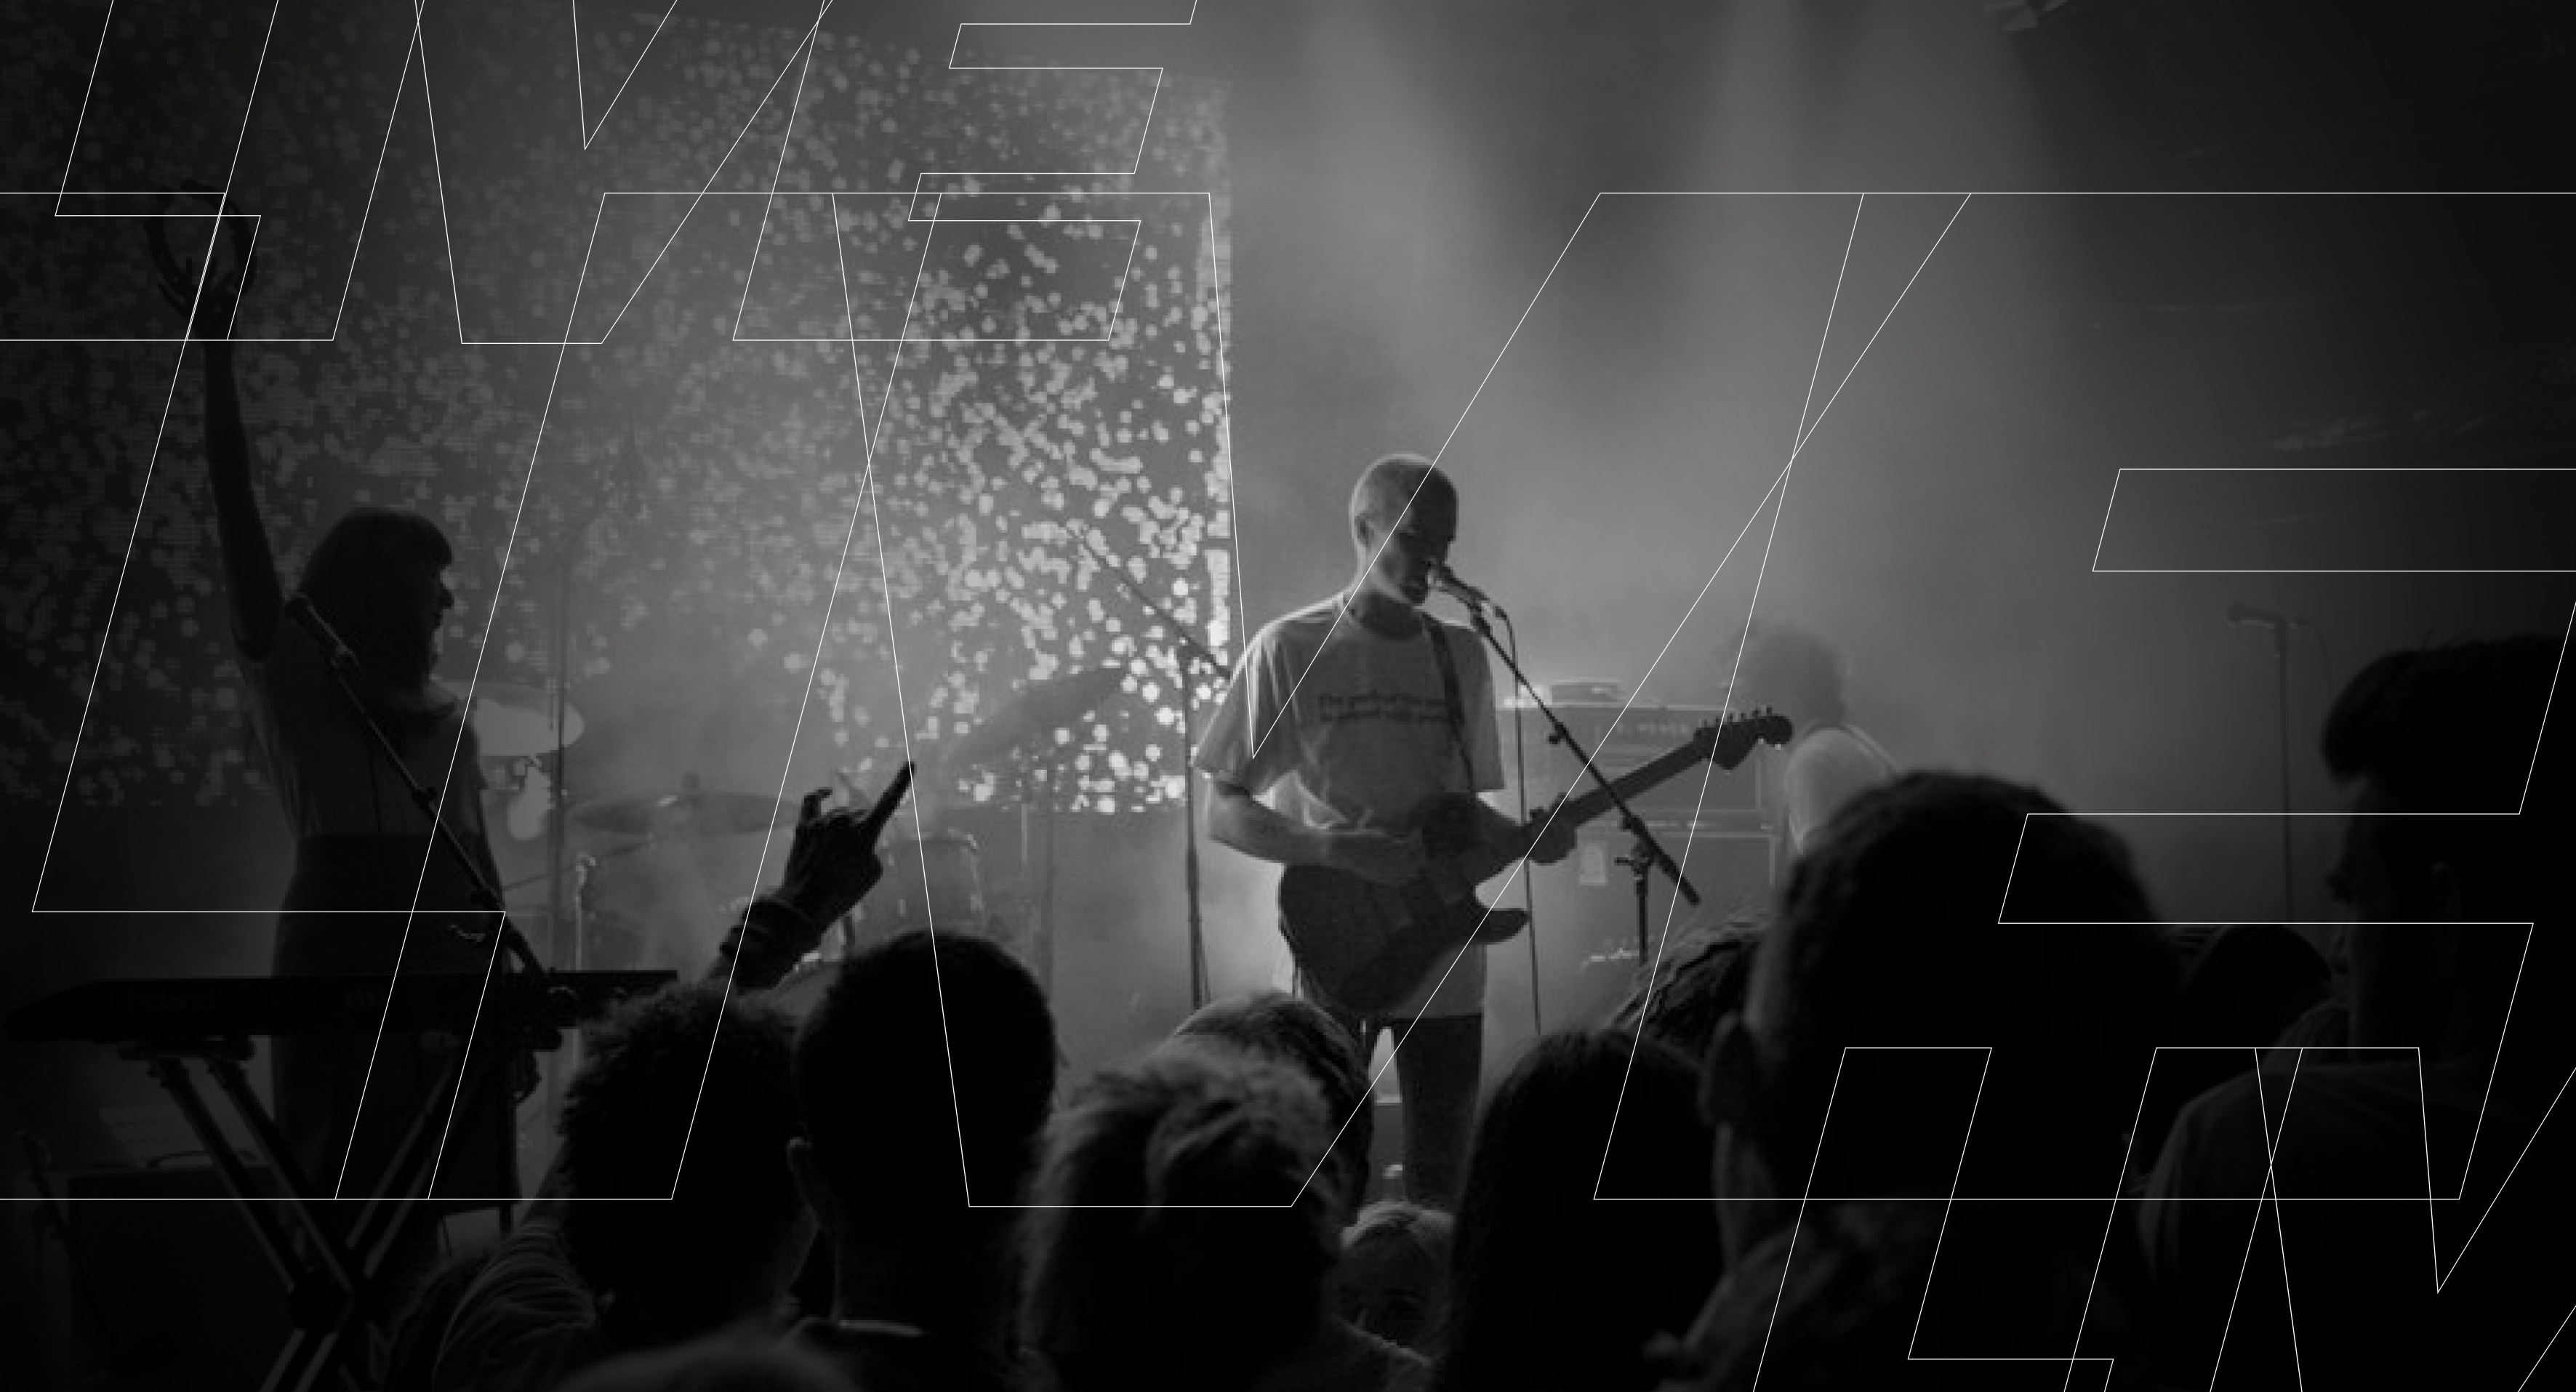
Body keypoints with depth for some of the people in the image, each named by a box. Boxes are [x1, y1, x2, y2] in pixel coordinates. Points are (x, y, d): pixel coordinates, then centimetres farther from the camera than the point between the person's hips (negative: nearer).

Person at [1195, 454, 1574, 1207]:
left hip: (1446, 966, 4)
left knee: (1440, 1188, 6)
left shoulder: (1461, 656, 11)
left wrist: (1525, 840, -2)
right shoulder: (1290, 651, -4)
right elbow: (1223, 813, -5)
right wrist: (1342, 851, -19)